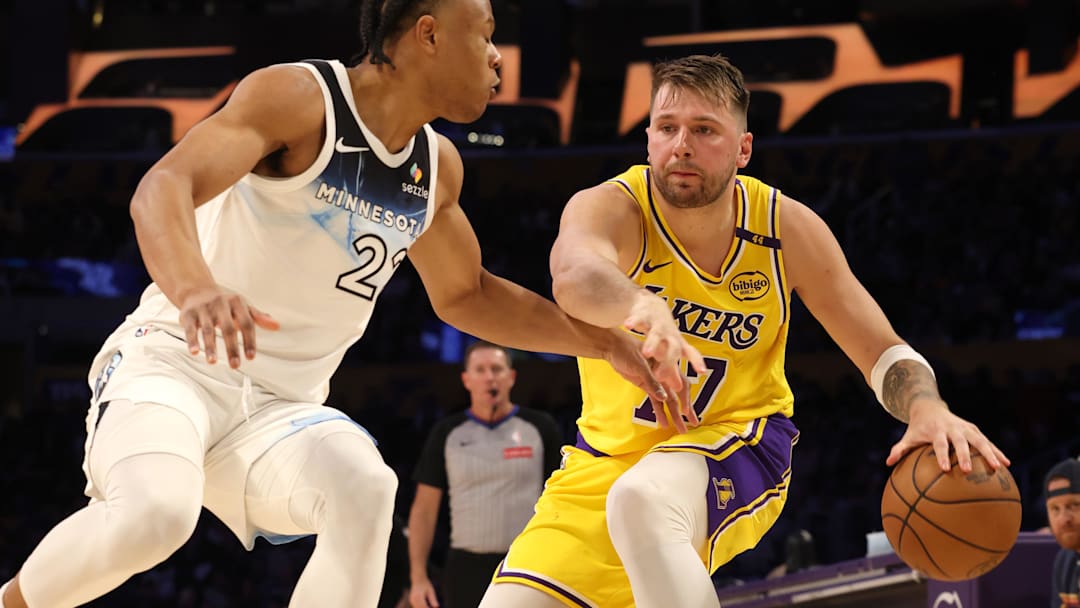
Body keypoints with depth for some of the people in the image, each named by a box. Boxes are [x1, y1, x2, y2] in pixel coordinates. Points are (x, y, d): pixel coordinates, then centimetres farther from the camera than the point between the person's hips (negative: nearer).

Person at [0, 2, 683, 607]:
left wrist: (605, 342, 22)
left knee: (365, 488, -28)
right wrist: (195, 288, -48)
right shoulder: (298, 97, -13)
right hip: (174, 360, -5)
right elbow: (162, 188, -27)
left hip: (281, 407, 6)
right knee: (155, 513, -35)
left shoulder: (439, 165, 11)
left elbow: (464, 295, 28)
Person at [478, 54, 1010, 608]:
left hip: (735, 442, -2)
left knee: (643, 502, -36)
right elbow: (573, 275, -43)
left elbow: (882, 352, -5)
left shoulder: (787, 228, -9)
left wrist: (928, 410, -29)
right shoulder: (612, 209, -17)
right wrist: (641, 304, -67)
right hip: (609, 454, 2)